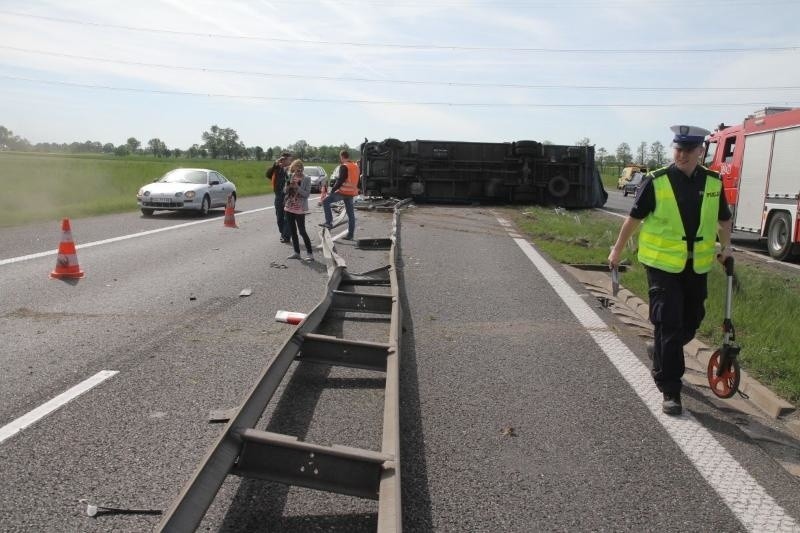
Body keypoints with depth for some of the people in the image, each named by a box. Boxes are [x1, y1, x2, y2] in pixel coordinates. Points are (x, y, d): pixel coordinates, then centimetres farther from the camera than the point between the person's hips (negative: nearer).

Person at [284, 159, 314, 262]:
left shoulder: (306, 179, -7)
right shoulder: (290, 177, 6)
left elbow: (307, 194, -12)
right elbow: (285, 191, 8)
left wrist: (297, 187, -21)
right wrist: (289, 185, -12)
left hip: (299, 209, -6)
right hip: (289, 207, 6)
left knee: (302, 231, -5)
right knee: (292, 231, 10)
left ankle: (310, 253, 1)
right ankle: (296, 252, 19)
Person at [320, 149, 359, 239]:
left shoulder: (344, 167, -13)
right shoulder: (355, 166, 14)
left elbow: (340, 181, -18)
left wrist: (332, 190, -12)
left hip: (343, 192, -8)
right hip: (352, 193, 8)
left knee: (325, 201, 1)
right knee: (351, 214, 10)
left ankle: (329, 222, -5)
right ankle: (350, 234, 13)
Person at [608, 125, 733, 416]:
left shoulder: (713, 182, 2)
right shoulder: (656, 181, -9)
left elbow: (724, 219, 17)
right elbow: (634, 217, -2)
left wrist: (725, 245, 5)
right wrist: (617, 250, 2)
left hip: (697, 266, 5)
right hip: (663, 264, -4)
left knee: (691, 321, 15)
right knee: (668, 324, -5)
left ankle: (660, 353, 44)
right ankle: (670, 390, 4)